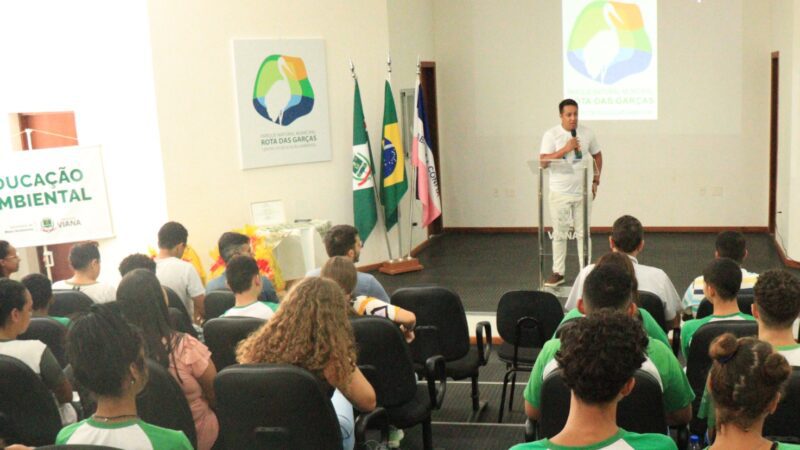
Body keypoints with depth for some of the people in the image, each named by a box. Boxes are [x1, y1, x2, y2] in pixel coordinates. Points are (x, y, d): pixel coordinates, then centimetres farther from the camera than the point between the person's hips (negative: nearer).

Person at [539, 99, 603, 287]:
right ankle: (558, 273, 16)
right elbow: (543, 161, -15)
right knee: (559, 234, 6)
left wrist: (596, 180, 9)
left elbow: (597, 155, 15)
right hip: (559, 193, -2)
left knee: (583, 233, 8)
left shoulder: (587, 133, 3)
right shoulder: (551, 135, -6)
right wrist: (566, 149, -22)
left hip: (583, 192, 2)